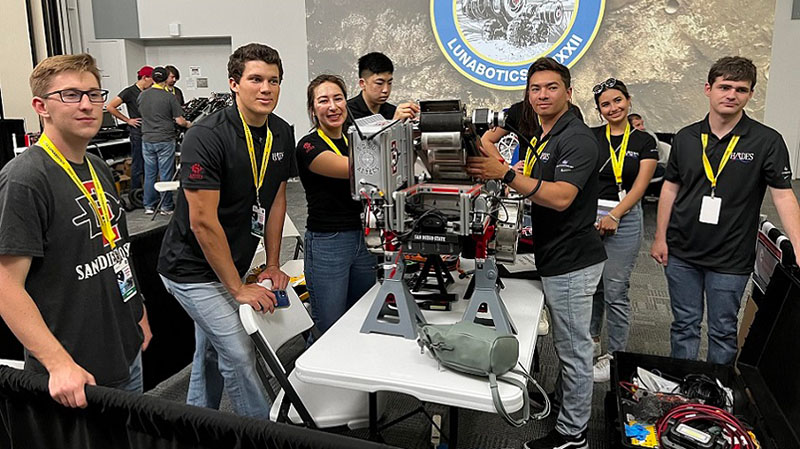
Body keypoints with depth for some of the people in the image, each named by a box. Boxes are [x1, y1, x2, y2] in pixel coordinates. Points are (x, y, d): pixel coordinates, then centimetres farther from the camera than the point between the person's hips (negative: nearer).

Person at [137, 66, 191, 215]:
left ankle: (149, 206, 17)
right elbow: (179, 120, -9)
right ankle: (166, 206, 8)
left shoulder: (142, 95, 4)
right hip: (165, 140, -4)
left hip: (147, 140, 4)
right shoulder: (169, 97, -10)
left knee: (149, 174, 11)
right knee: (166, 175, 3)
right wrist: (187, 124, 11)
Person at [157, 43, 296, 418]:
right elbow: (202, 222, -24)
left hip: (228, 264, 8)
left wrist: (272, 265, 4)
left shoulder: (282, 134, -1)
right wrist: (239, 289, -20)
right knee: (239, 354, -7)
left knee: (211, 353, 20)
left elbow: (276, 200, 7)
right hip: (193, 269, -8)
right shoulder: (207, 137, -24)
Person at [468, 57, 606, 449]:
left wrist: (505, 174, -34)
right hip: (555, 256, 10)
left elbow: (560, 197, -28)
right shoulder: (542, 138, 15)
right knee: (566, 345, 21)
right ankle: (565, 408, 36)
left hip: (572, 260, -10)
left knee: (572, 348, 1)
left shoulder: (577, 138, -16)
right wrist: (492, 173, 9)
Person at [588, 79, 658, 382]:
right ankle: (592, 339, 32)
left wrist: (614, 216, -16)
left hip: (624, 219, -2)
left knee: (615, 291, 0)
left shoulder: (644, 142, 3)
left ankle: (615, 355, 13)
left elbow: (639, 187, -4)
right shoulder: (590, 137, 7)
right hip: (588, 216, 2)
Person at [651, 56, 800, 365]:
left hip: (730, 259, -2)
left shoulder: (767, 141, -6)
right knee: (684, 326, 14)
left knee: (723, 331, 11)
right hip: (681, 253, 3)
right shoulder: (685, 138, 3)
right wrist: (660, 237, 5)